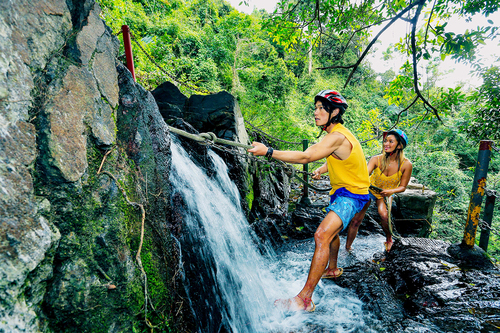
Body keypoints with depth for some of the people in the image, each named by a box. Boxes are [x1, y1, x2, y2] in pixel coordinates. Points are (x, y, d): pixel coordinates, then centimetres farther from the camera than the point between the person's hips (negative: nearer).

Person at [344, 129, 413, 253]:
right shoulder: (376, 159, -25)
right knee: (356, 220, -3)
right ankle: (347, 248, 15)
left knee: (384, 215, -28)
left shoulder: (406, 164, -22)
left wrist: (390, 191, -31)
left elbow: (402, 187, -12)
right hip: (369, 190, 0)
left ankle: (389, 238, 7)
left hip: (385, 194, 0)